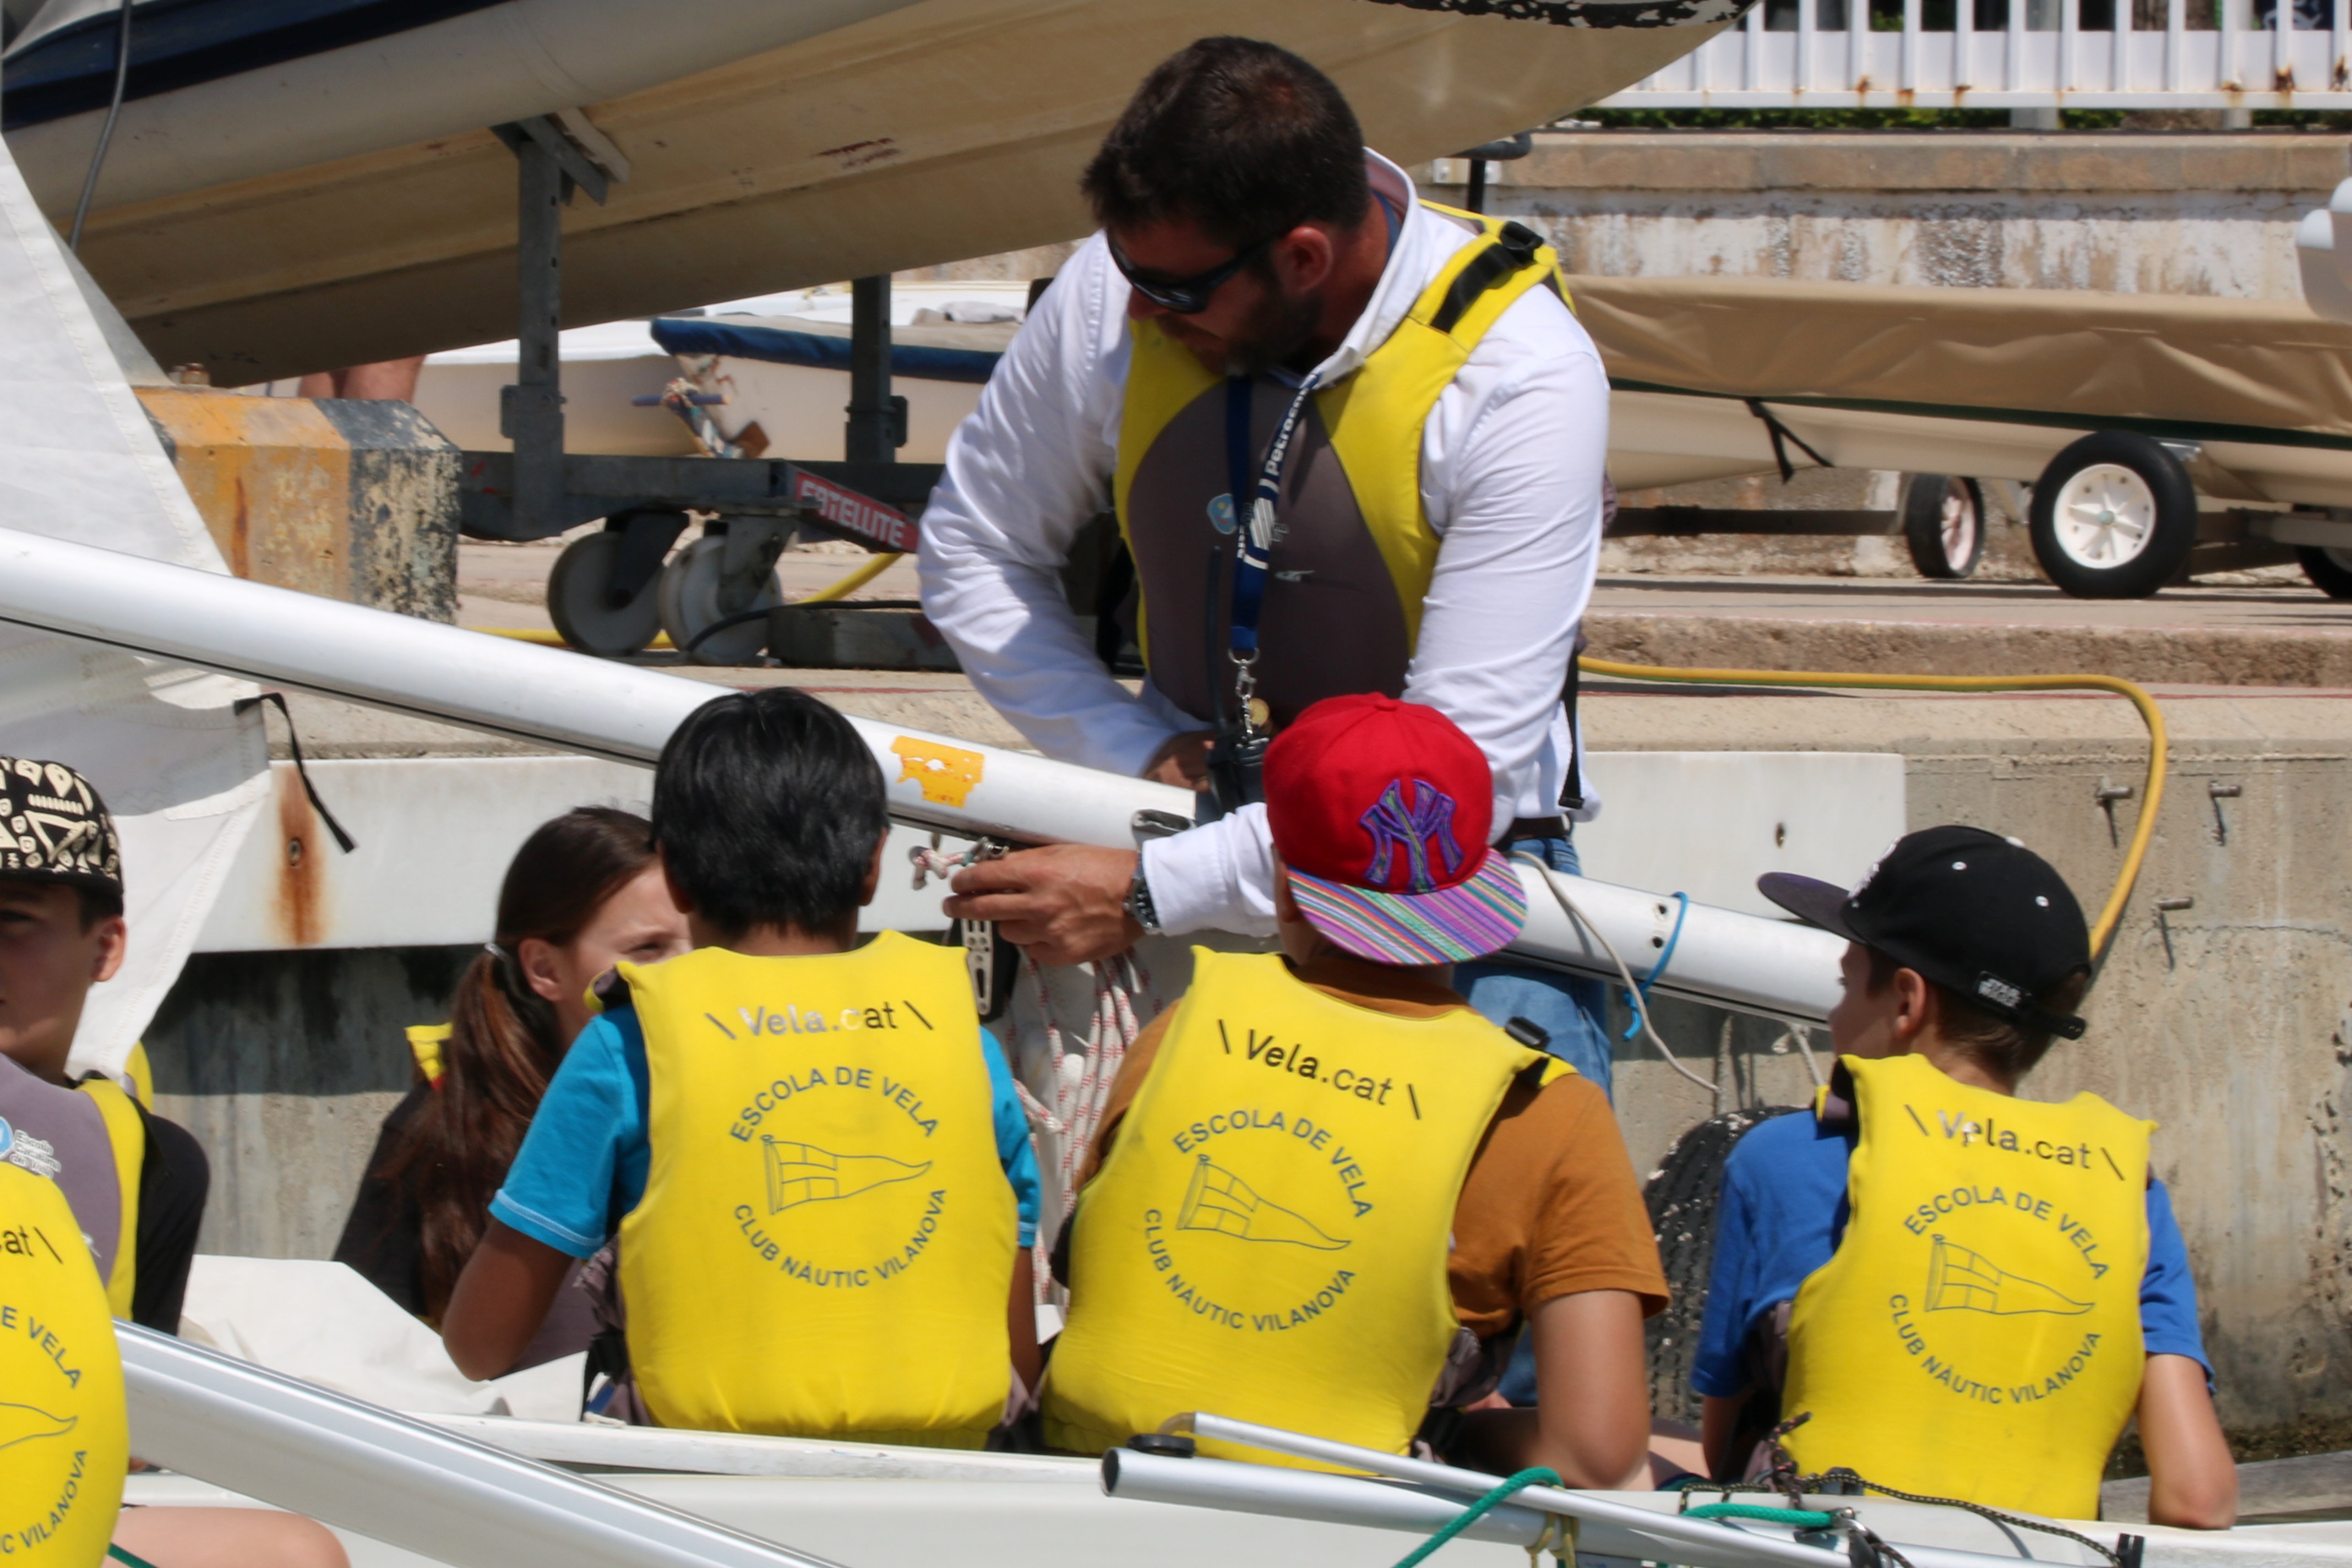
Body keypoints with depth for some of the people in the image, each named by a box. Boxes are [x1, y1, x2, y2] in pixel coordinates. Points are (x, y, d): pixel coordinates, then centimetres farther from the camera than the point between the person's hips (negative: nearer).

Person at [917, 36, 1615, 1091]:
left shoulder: (1521, 377, -21)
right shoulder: (1119, 289, -10)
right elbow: (974, 548, 8)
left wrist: (1151, 894, -26)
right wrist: (1133, 748, -6)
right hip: (1207, 826, 3)